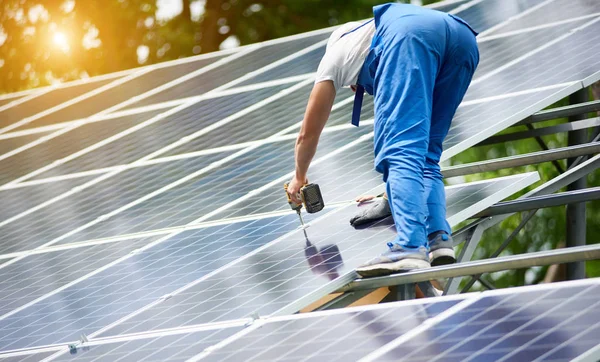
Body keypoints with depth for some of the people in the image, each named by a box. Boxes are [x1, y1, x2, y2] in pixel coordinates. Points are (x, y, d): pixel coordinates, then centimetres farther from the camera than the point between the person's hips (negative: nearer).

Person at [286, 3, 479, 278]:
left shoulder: (336, 54, 35)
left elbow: (308, 134, 42)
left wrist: (299, 178, 59)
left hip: (410, 33, -5)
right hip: (465, 38, 5)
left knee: (400, 151, -15)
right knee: (425, 156, 13)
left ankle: (410, 248, -33)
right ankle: (439, 239, -8)